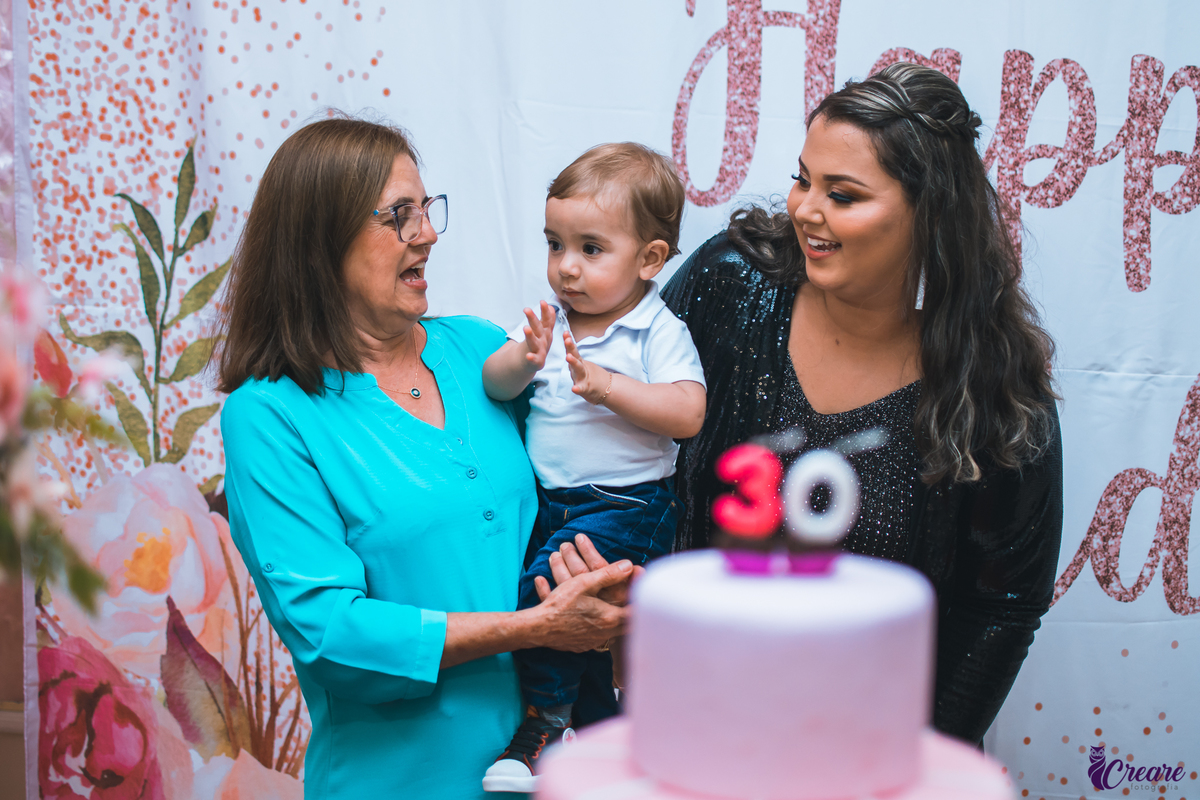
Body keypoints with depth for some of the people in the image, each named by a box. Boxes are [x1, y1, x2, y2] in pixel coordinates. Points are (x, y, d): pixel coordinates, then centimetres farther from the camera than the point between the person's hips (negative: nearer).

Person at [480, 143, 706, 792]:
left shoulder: (658, 332, -8)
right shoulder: (549, 321, 7)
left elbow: (687, 414, -19)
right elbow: (494, 385, 1)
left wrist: (608, 385, -27)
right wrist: (523, 360, -21)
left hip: (623, 506, -6)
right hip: (547, 497, 6)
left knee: (549, 580, -25)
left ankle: (545, 722, -8)